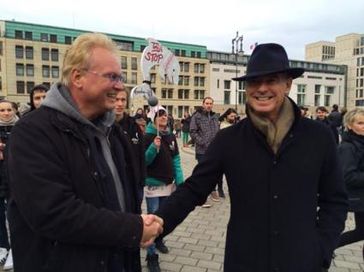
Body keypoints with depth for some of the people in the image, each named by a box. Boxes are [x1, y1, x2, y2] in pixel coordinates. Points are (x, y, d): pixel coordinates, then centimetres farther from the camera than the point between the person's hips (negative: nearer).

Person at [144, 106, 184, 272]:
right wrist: (153, 148, -30)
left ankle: (159, 240, 42)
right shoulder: (148, 136, -11)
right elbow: (143, 161, -14)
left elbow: (176, 160, 6)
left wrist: (180, 181, 1)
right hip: (153, 183, -5)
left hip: (168, 183, 5)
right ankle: (151, 256, 8)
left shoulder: (171, 136, 5)